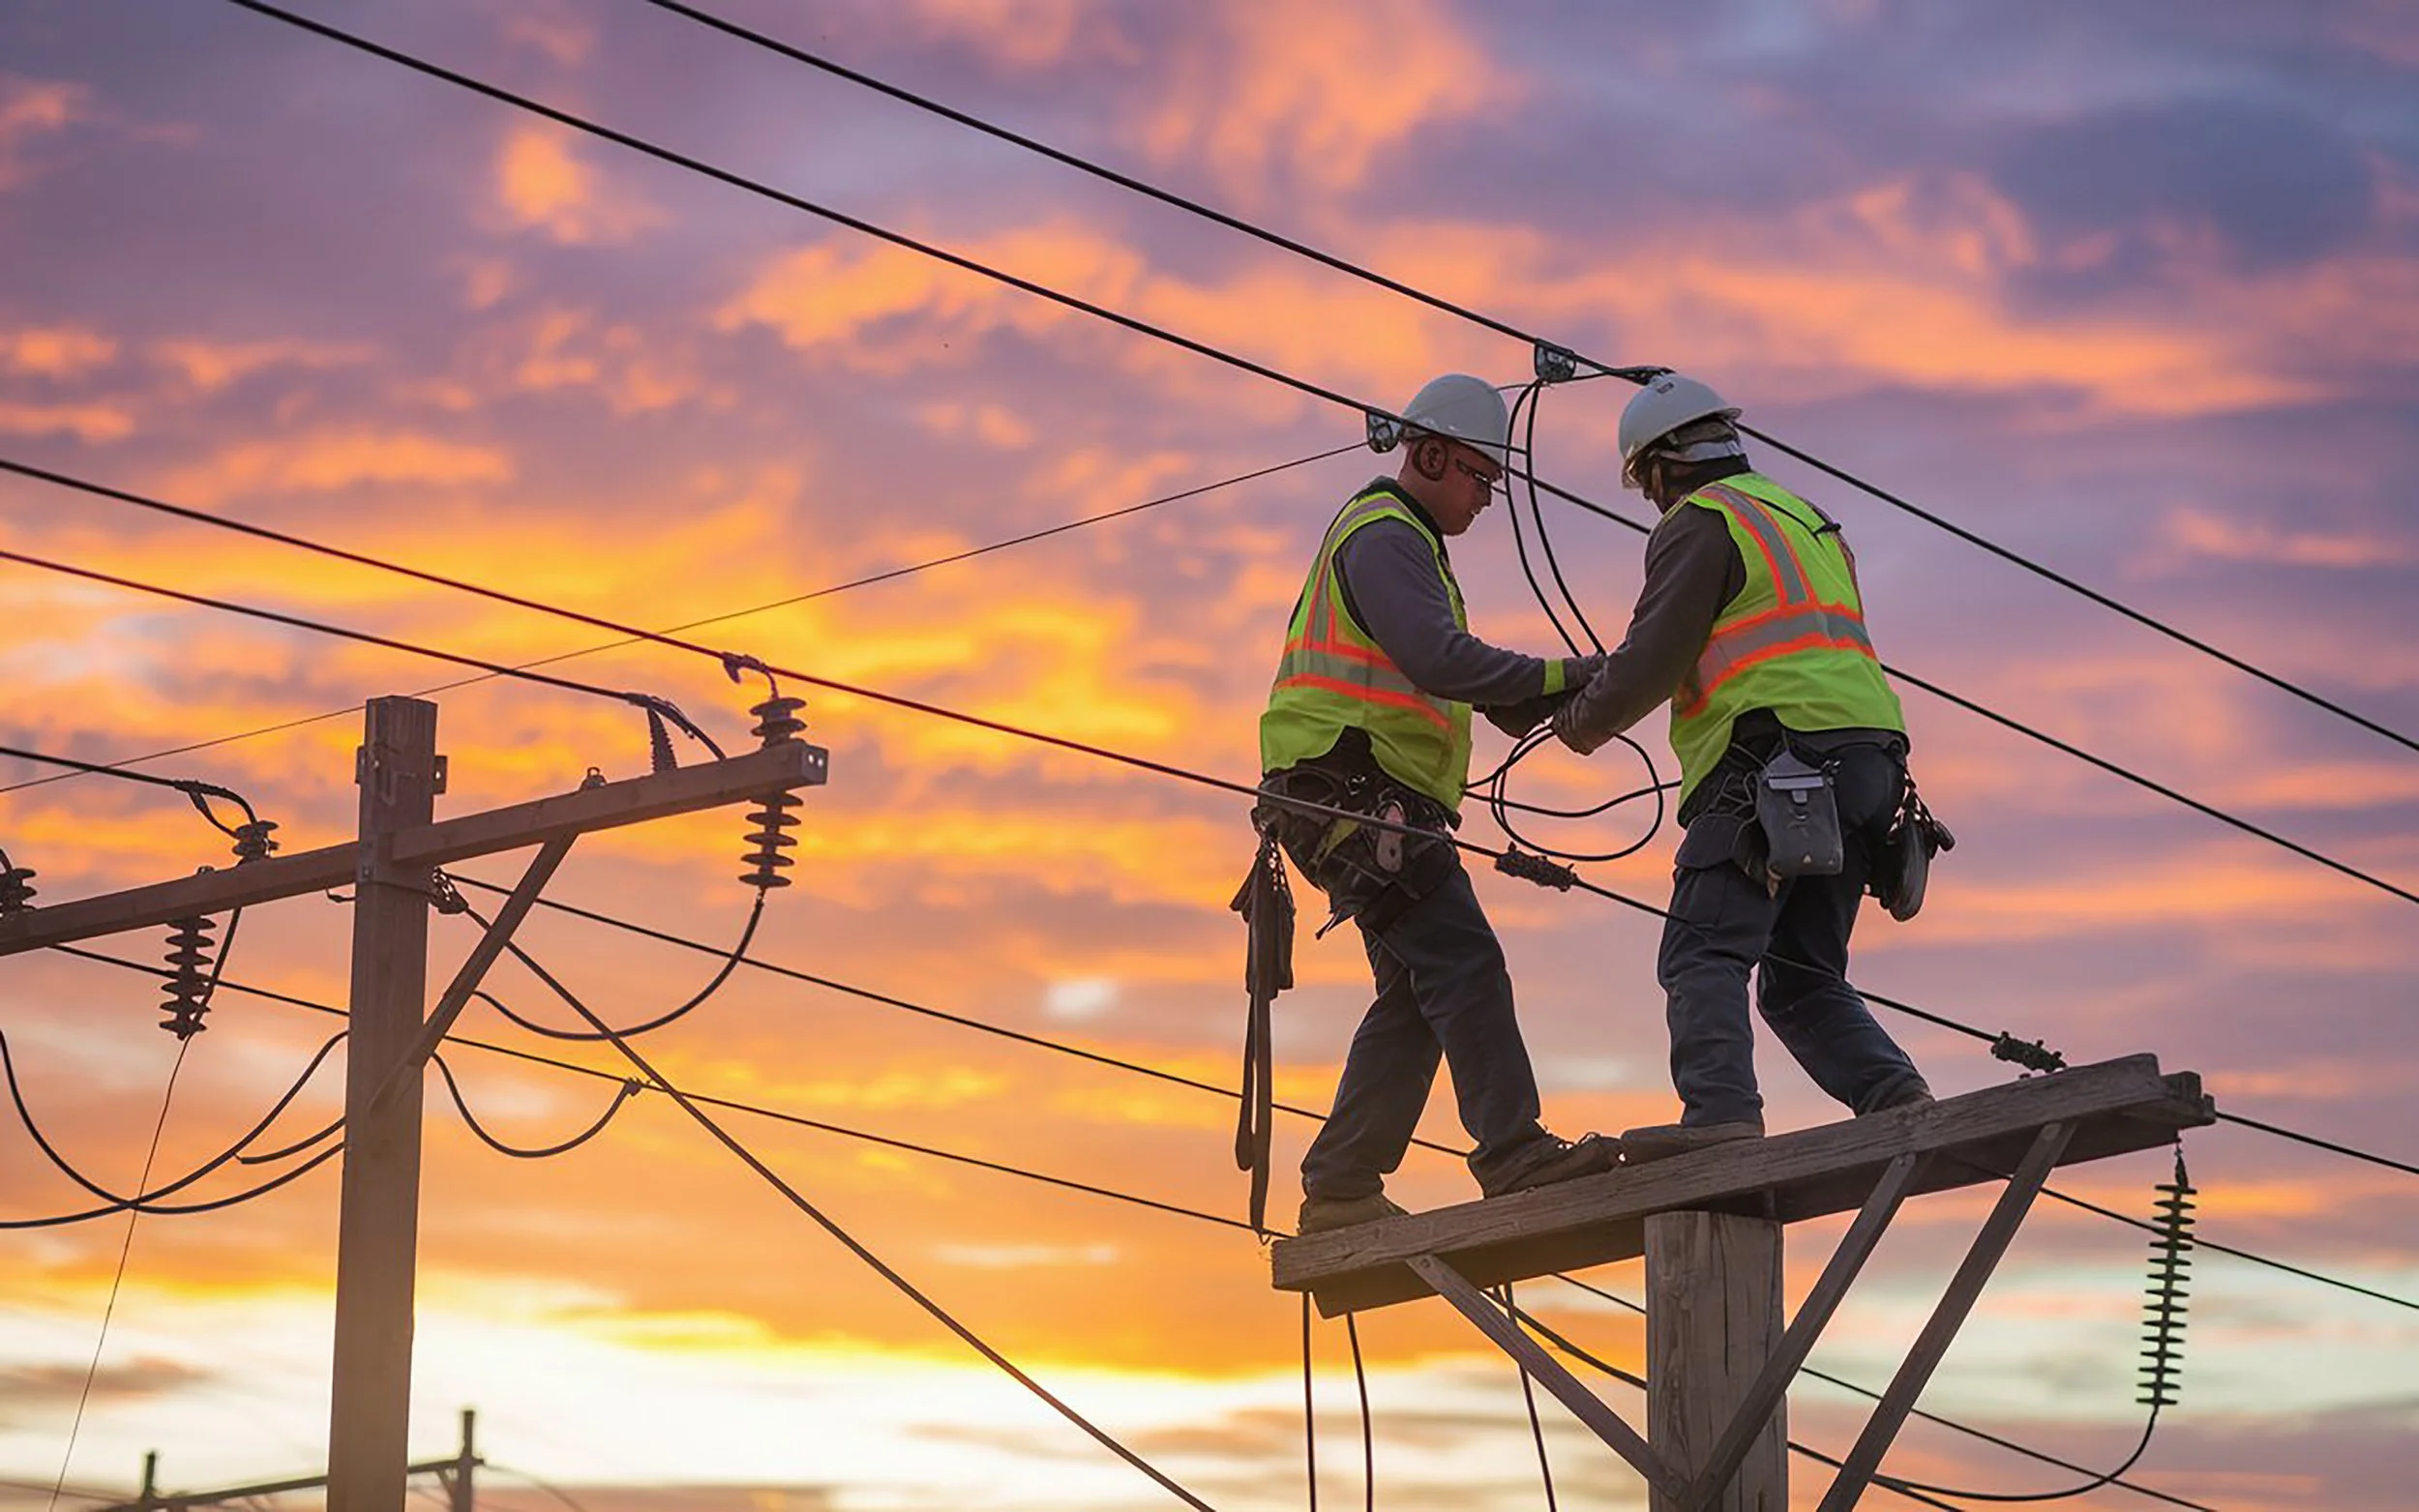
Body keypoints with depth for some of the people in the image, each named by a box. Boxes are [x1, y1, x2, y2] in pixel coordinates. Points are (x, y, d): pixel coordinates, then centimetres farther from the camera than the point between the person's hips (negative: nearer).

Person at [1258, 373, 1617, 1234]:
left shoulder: (1404, 544, 27)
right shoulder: (1383, 535, -8)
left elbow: (1447, 673, 24)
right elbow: (1441, 662, -22)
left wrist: (1544, 704, 8)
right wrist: (1562, 677, -18)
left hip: (1373, 806, 11)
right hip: (1353, 789, -11)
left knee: (1416, 995, 8)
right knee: (1464, 965, -18)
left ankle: (1339, 1189, 8)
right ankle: (1515, 1157, -24)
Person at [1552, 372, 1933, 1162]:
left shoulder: (1701, 524, 0)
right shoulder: (1805, 520, 29)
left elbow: (1652, 661, -6)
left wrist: (1583, 723, 13)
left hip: (1775, 763, -9)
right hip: (1866, 764, 9)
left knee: (1704, 955, -13)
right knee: (1803, 979, 11)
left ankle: (1721, 1111, -30)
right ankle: (1896, 1098, -8)